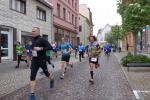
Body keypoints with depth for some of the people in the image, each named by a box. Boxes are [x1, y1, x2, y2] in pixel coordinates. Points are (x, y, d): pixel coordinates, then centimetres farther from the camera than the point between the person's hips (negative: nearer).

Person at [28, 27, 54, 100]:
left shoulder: (42, 40, -15)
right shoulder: (33, 40, 7)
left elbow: (50, 47, -22)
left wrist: (40, 48, -30)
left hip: (42, 60, -5)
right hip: (34, 61, 5)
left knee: (46, 73, 17)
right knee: (32, 77, -4)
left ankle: (52, 80, 52)